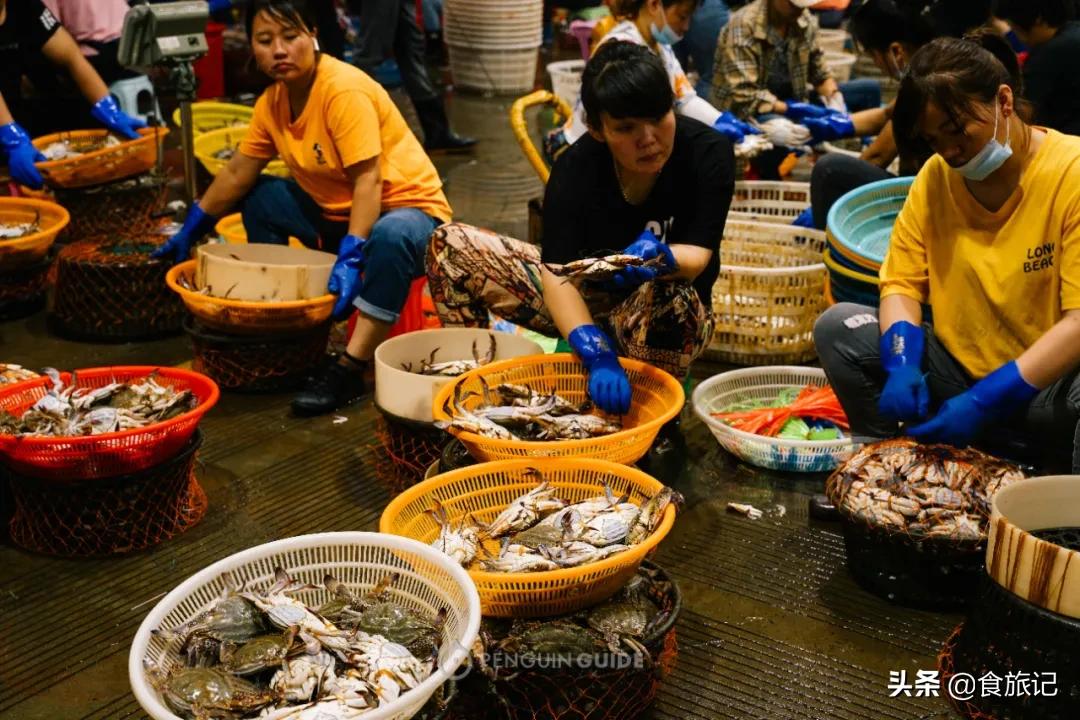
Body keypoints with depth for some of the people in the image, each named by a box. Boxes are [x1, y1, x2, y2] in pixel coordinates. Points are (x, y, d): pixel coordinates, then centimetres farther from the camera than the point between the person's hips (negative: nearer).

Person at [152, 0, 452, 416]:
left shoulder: (344, 90, -22)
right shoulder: (273, 101, 1)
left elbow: (368, 182, -29)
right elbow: (237, 175, 11)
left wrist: (350, 258, -37)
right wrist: (190, 231, 14)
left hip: (407, 208, -8)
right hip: (336, 212, 8)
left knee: (391, 238, -40)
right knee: (259, 198, 2)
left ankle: (349, 371, -33)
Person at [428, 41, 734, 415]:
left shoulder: (709, 152, -18)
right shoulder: (574, 168, -17)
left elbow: (697, 257, -22)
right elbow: (558, 274, -26)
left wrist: (657, 256, -47)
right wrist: (597, 354, -44)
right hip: (584, 300, 2)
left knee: (669, 298, -42)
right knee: (451, 244, -13)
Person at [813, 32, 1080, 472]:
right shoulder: (935, 177, 2)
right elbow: (902, 284, 2)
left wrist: (986, 401, -27)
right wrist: (902, 364, -19)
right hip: (961, 371, 5)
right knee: (838, 326, -10)